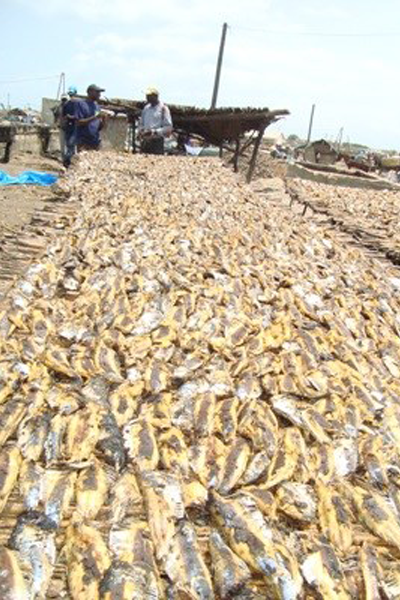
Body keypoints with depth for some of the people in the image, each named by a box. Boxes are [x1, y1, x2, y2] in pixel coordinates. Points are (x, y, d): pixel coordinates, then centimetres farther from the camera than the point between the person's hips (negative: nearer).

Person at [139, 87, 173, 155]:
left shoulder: (163, 108, -2)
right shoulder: (146, 108, 16)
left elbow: (168, 127, -8)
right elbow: (141, 123, 25)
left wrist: (154, 132, -17)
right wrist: (141, 130, 2)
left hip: (157, 141, -6)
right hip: (145, 141, 6)